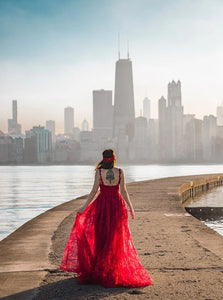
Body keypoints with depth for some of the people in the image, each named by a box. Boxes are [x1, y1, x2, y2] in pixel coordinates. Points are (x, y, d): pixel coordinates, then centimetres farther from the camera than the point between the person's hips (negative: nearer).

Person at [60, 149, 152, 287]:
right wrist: (131, 207, 4)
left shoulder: (99, 172, -9)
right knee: (116, 237, 11)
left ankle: (99, 268, 14)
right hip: (117, 205, 1)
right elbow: (123, 191, -6)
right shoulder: (120, 172, -7)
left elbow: (94, 191, -9)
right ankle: (115, 269, 16)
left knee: (101, 236, 11)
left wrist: (84, 207, -2)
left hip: (102, 205, -1)